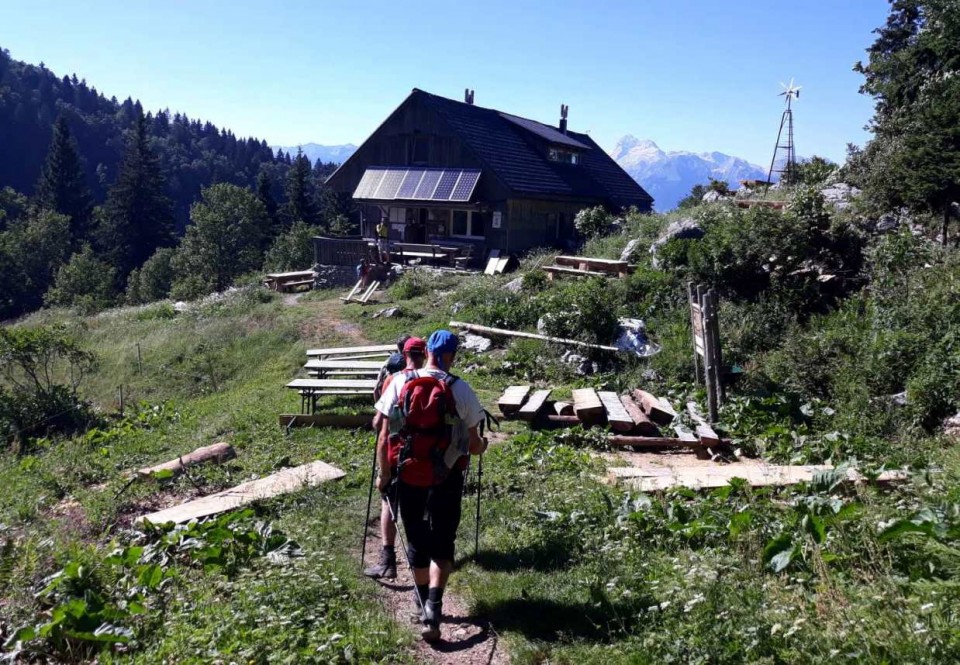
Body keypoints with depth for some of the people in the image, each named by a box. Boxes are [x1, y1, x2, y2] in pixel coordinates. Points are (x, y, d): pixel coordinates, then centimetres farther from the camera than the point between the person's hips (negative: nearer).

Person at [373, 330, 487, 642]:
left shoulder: (399, 383, -5)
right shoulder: (460, 390, -9)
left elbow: (384, 435, -4)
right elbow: (473, 444, -3)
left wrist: (384, 474, 8)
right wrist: (481, 446, 20)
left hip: (407, 475, 2)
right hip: (446, 477, -2)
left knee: (416, 540, 19)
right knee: (442, 543, 10)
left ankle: (424, 601, 37)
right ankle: (433, 605, -8)